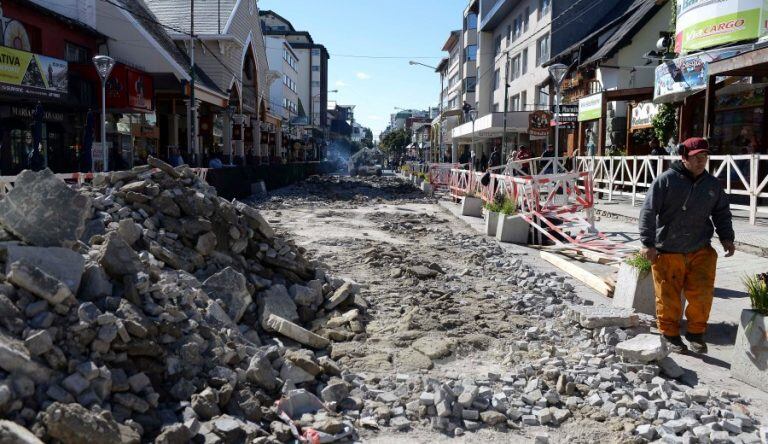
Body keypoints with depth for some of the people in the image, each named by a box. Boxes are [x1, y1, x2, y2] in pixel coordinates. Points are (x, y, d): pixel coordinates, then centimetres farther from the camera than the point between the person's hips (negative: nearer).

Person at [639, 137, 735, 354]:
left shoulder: (712, 184, 7)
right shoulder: (666, 180, -9)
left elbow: (722, 213, 21)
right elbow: (648, 212, -10)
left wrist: (727, 238, 11)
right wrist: (648, 243, -13)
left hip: (701, 251, 4)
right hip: (667, 252, -4)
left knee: (702, 294, -1)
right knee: (668, 296, 3)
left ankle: (696, 333, 19)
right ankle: (670, 334, 22)